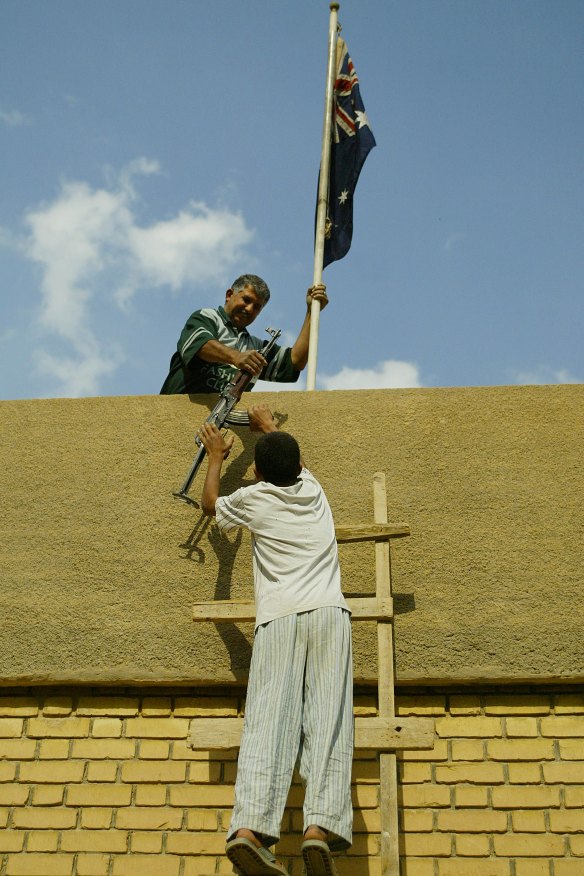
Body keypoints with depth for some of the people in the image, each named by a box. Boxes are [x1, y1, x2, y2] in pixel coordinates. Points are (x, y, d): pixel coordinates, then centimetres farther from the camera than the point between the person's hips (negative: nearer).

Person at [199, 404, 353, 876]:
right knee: (327, 721, -10)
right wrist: (268, 426, 64)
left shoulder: (253, 498, 14)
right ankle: (321, 825, -27)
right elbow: (293, 461, 47)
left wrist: (217, 456, 52)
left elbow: (210, 503, 37)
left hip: (278, 618, -1)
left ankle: (249, 826, -29)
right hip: (328, 612, 1)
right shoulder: (313, 489, 22)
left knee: (268, 720, -12)